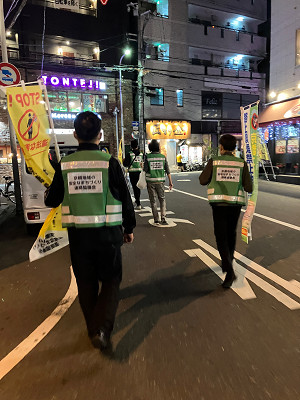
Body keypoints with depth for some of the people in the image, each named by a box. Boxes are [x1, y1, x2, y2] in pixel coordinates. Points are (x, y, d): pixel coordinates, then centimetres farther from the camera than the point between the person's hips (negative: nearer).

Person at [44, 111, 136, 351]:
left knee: (86, 283, 19)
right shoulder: (110, 163, -9)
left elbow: (52, 201, 6)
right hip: (107, 233, -2)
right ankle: (102, 328, 1)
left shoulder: (65, 165, -2)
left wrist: (48, 192, 30)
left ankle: (93, 328, 35)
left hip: (77, 234, 3)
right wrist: (129, 228, 8)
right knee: (111, 280, 15)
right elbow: (125, 198, -5)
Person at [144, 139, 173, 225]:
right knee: (162, 199, 14)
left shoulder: (147, 157, -5)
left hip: (150, 181, -1)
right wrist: (170, 182, 3)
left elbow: (145, 170, -9)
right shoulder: (163, 157, 0)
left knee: (153, 201, 8)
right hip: (160, 181, 1)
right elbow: (167, 170, 0)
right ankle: (163, 218, 3)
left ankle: (156, 220, 9)